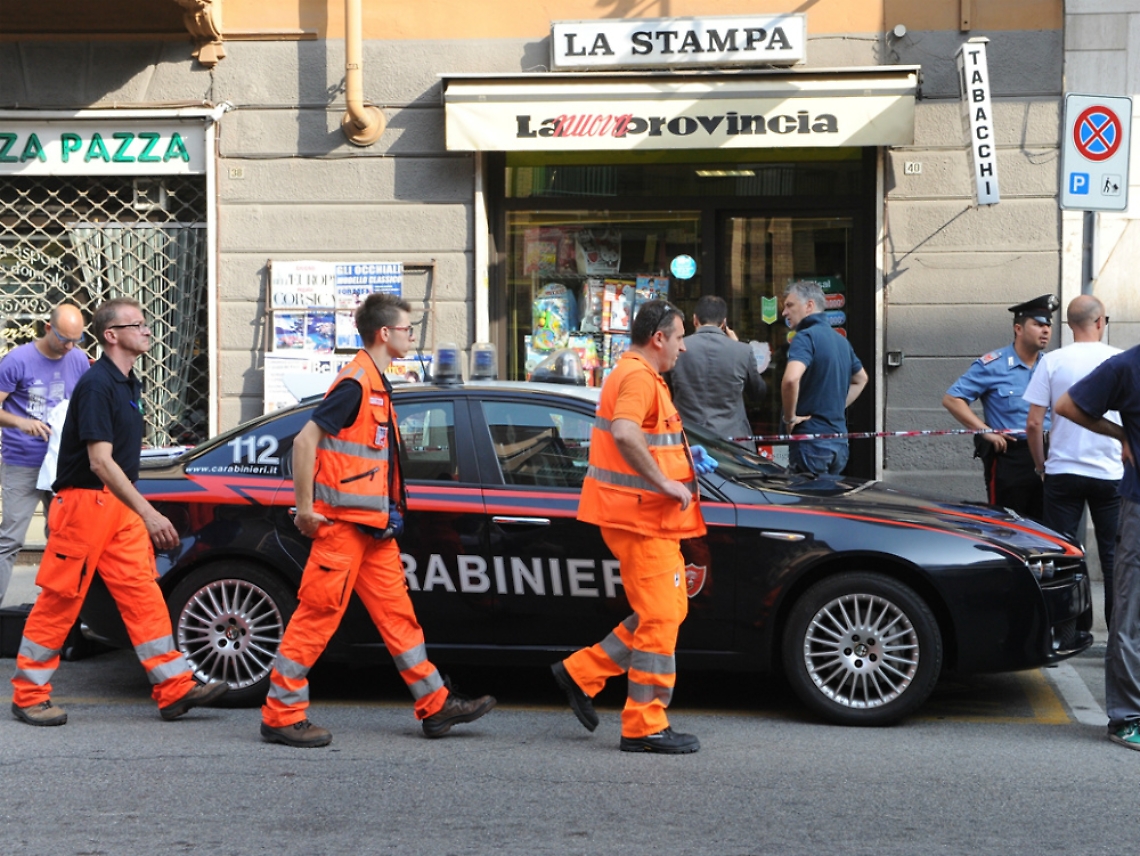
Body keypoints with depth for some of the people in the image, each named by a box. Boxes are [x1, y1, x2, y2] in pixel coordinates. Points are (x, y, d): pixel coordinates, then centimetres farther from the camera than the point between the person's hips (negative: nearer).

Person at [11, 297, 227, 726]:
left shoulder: (129, 385, 13)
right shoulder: (96, 385, -17)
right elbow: (100, 462, -23)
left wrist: (142, 512, 20)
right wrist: (149, 514, -26)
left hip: (120, 506, 9)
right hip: (84, 502, -8)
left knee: (142, 593, 3)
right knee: (59, 601, -1)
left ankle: (175, 689, 2)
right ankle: (29, 695, 9)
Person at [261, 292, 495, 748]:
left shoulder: (376, 385, 17)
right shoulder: (355, 384, -15)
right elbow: (305, 441, -20)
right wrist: (306, 509, -19)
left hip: (373, 526, 10)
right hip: (344, 523, -10)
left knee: (396, 612, 11)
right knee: (318, 615, -5)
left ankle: (436, 705, 14)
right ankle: (281, 715, 1)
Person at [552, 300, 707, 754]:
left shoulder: (632, 373, 20)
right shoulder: (639, 376, -15)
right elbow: (624, 432, -34)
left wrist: (682, 455, 24)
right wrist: (664, 482, -28)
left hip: (647, 517, 11)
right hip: (640, 515, -11)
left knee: (667, 612, 15)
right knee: (660, 617, -6)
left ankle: (582, 673, 18)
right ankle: (645, 726, -1)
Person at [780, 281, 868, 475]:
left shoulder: (805, 337, -11)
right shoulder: (841, 340, 15)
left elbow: (791, 379, -29)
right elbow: (861, 379, 32)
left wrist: (790, 417, -15)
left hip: (811, 441, -8)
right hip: (839, 442, 8)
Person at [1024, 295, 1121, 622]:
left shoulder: (1052, 362, -4)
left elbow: (1034, 424, -5)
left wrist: (1040, 464, 10)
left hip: (1062, 472, 0)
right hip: (1111, 472, 0)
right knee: (1114, 558, 7)